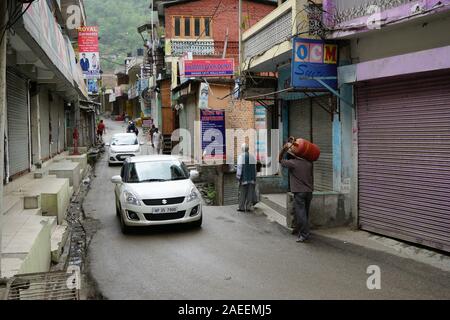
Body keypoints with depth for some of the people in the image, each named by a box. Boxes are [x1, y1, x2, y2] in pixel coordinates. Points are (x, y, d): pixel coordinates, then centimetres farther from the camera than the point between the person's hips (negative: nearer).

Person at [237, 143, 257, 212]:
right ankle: (248, 207, 5)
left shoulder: (241, 157, -9)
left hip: (244, 178, -4)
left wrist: (238, 177, -10)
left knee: (242, 192, 3)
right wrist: (254, 178, 14)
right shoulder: (252, 157, 6)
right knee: (250, 192, 6)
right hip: (251, 178, 4)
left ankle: (242, 207, 3)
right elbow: (254, 168, 8)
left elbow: (239, 167, -13)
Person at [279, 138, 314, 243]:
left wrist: (285, 147, 7)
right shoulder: (308, 163, 9)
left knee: (301, 213, -5)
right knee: (305, 213, 13)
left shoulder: (292, 163, -5)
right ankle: (302, 231, 19)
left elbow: (280, 159, 8)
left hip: (299, 192, -6)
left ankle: (304, 234, -9)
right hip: (309, 192, 6)